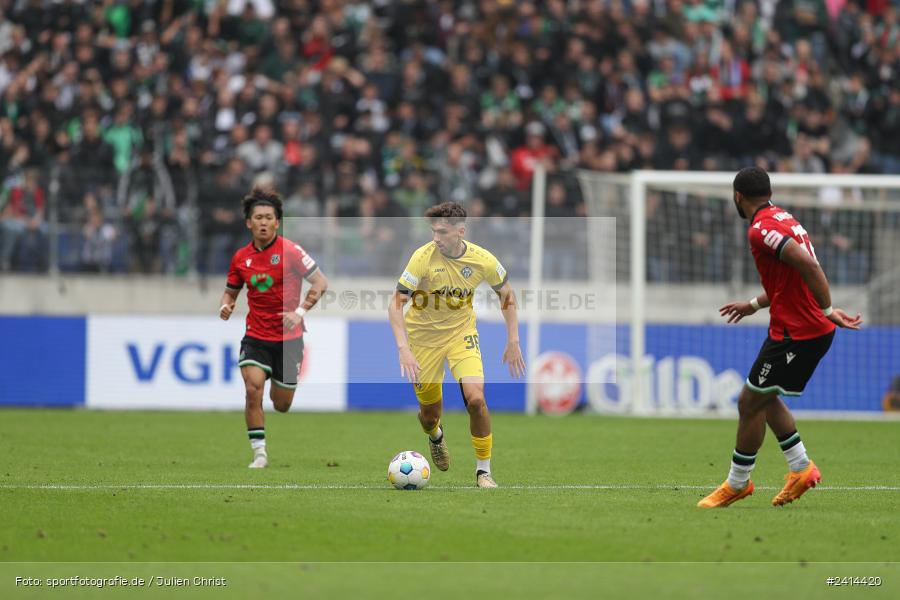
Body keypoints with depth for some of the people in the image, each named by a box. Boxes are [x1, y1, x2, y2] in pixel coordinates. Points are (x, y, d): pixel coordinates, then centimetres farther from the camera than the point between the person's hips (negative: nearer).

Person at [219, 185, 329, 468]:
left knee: (281, 405, 6)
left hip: (288, 338, -2)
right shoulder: (241, 257, 3)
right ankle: (259, 453, -10)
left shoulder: (290, 251, -10)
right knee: (253, 389, -20)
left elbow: (321, 282, -10)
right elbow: (231, 291, 18)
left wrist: (299, 312, -21)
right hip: (255, 337, 2)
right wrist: (226, 306, -6)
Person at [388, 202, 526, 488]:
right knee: (429, 413, 6)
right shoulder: (423, 257, -23)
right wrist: (403, 349, -34)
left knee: (475, 399, -20)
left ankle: (483, 471, -4)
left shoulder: (482, 260, -16)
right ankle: (436, 436, 46)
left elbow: (506, 294, 3)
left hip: (461, 333, 1)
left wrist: (513, 341, -1)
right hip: (424, 337, -1)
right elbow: (396, 305, -23)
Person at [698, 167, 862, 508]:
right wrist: (754, 305, 33)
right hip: (815, 329, 10)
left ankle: (737, 484, 12)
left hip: (794, 333, -10)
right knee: (765, 398, 22)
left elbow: (808, 265, -29)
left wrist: (827, 310, -26)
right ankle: (801, 468, 21)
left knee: (750, 403, 2)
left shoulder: (761, 229, -17)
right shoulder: (781, 218, 14)